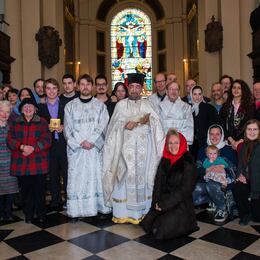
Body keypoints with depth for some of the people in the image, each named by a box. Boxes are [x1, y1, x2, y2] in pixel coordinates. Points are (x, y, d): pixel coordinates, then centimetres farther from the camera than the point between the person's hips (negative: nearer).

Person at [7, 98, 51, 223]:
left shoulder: (42, 122, 7)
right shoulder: (15, 123, 12)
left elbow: (46, 140, -2)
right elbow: (10, 140, 3)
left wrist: (33, 148, -16)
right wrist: (22, 146, -15)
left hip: (38, 163, -1)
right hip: (21, 163, 1)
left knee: (39, 188, 2)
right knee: (26, 189, 7)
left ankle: (41, 214, 18)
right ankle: (28, 215, 21)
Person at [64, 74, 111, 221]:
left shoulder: (100, 105, 7)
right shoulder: (70, 106, 8)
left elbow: (102, 127, -1)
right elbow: (68, 129, 2)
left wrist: (91, 141, -13)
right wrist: (81, 143, -10)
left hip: (95, 148, 0)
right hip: (76, 149, 0)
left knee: (96, 177, 1)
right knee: (76, 179, -1)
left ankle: (100, 207, 9)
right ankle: (76, 210, 6)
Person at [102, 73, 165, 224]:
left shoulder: (147, 104, 12)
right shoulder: (121, 104, 11)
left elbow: (156, 122, 0)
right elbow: (115, 123, 2)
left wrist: (148, 120, -20)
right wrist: (125, 125, -16)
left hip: (143, 146, 1)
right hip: (125, 145, 0)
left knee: (141, 175, -1)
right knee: (125, 176, -3)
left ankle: (141, 212, 7)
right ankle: (123, 212, 4)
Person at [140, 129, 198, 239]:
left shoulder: (188, 162, -10)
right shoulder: (165, 160, 7)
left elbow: (185, 189, -14)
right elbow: (158, 182, 5)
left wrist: (165, 205, -15)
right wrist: (157, 202, -10)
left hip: (181, 205, -5)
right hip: (163, 202, 5)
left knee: (160, 231, -17)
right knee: (146, 225, -9)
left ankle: (183, 223, 9)